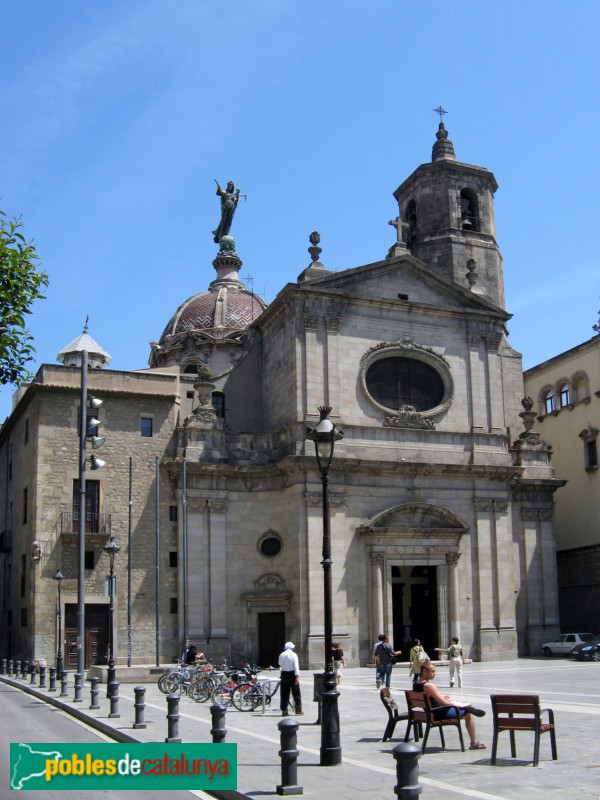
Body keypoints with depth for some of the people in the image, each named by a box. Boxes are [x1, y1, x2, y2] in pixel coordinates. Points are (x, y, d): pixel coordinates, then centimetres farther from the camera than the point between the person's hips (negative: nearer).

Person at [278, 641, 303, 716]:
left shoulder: (281, 655, 6)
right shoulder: (293, 654, -7)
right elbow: (296, 666, -14)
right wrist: (297, 676, -18)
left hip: (284, 674, 4)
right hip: (292, 674, -4)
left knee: (284, 693, 6)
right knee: (296, 692, 6)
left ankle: (284, 711, 4)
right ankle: (298, 709, 6)